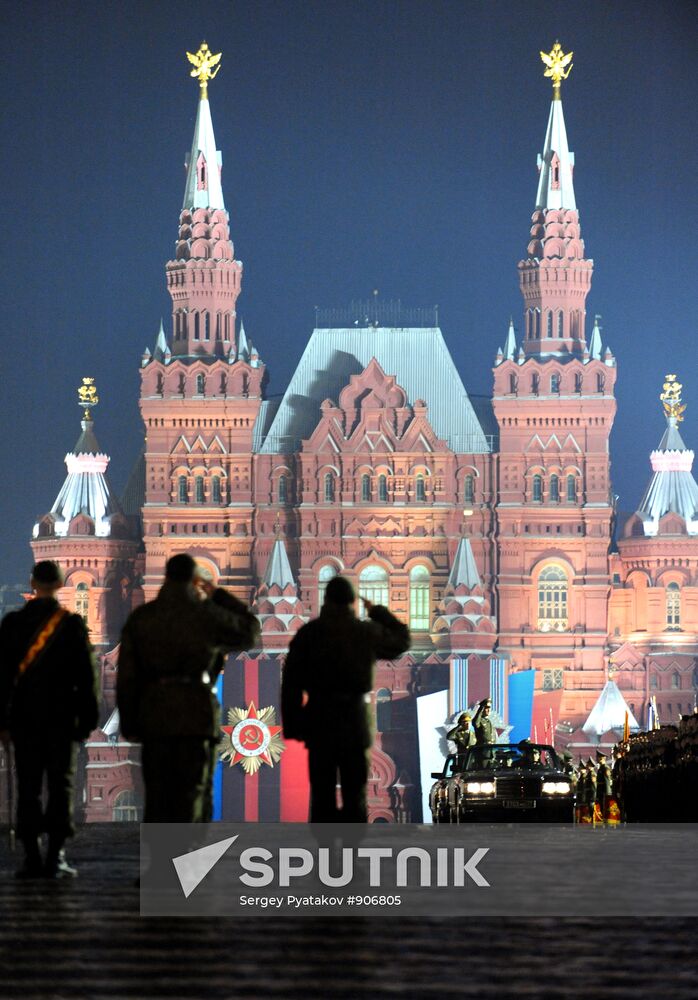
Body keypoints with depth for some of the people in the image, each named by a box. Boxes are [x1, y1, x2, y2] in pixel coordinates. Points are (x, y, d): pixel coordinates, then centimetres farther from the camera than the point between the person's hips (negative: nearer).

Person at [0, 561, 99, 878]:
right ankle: (55, 857, -3)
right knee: (60, 785, 2)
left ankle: (32, 857, 1)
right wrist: (87, 719, 3)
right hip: (61, 717, -1)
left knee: (28, 787, 5)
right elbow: (86, 675, -4)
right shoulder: (72, 624, -4)